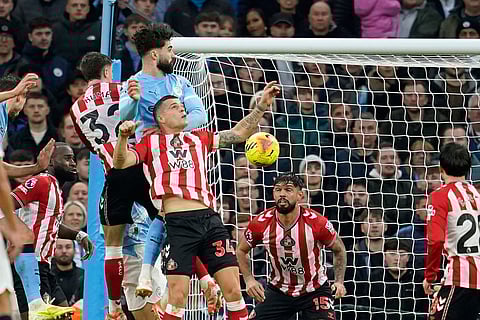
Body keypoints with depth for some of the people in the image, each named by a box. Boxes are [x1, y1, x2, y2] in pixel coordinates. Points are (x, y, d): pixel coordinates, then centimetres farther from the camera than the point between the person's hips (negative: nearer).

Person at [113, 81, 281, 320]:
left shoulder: (198, 139, 21)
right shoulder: (151, 142, 12)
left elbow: (238, 134, 23)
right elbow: (120, 163, 0)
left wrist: (261, 107, 14)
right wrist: (123, 137, -18)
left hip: (209, 219, 4)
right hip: (178, 222, -3)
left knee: (233, 291, -2)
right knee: (177, 297, -8)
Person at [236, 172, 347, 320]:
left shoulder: (317, 222, -20)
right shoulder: (261, 223, -15)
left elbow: (339, 250, -1)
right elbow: (241, 251, 4)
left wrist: (339, 281, -13)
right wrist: (249, 280, -10)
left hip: (315, 290, -2)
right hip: (278, 290, 2)